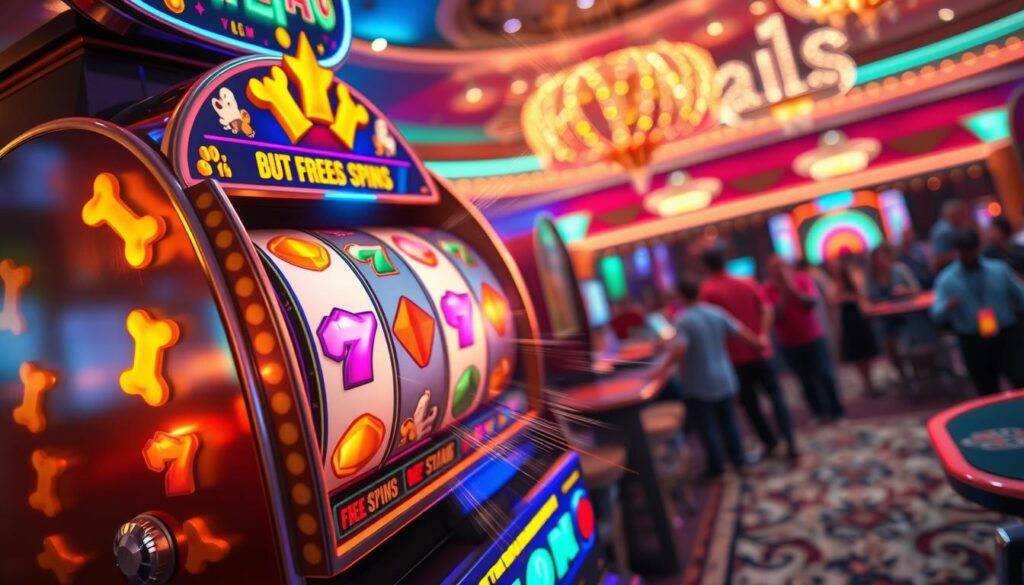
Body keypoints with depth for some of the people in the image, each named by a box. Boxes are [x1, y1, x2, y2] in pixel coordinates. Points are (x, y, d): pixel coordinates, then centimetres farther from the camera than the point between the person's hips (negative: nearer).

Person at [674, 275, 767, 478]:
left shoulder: (683, 321, -19)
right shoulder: (717, 312, -1)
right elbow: (740, 331, 5)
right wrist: (757, 344, 20)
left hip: (698, 385, -6)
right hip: (724, 379, 6)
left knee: (707, 427, 6)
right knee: (728, 421, 19)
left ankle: (716, 466, 16)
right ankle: (738, 458, 29)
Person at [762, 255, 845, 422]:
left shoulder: (803, 279, -6)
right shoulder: (768, 289, -9)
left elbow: (813, 301, -18)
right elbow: (775, 315, -17)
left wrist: (793, 289, -27)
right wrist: (783, 294, -23)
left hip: (814, 337, 0)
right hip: (790, 344, 0)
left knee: (825, 375, 1)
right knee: (807, 381, 6)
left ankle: (836, 411, 17)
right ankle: (820, 413, 21)